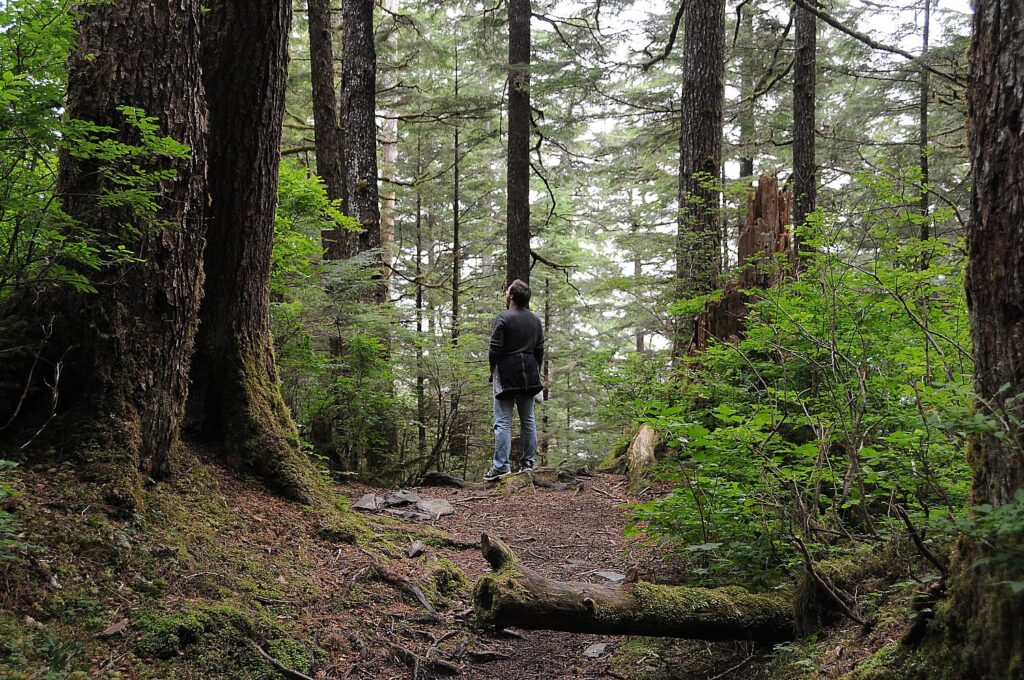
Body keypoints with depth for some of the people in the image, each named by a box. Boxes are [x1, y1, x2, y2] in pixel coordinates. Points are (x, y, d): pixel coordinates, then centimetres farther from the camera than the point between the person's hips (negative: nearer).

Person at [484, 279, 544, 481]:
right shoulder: (535, 320, 10)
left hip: (506, 375, -6)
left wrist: (493, 370, 2)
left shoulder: (503, 318, -11)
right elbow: (540, 350, 11)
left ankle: (501, 466, -9)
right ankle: (528, 462, 15)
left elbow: (495, 349, -13)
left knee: (503, 422, -5)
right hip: (529, 377, 6)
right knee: (528, 420, 13)